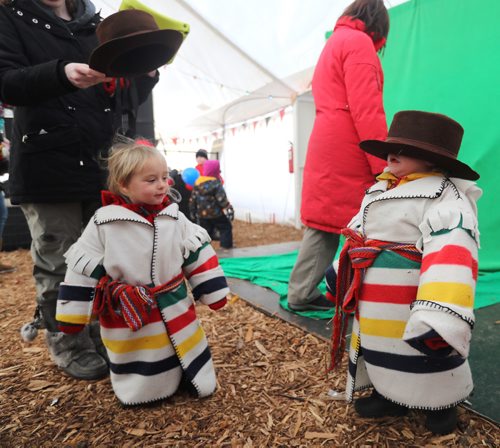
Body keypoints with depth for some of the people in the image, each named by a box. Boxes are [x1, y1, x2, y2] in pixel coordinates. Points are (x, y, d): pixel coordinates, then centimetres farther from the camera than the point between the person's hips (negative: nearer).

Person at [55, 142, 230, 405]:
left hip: (175, 311, 2)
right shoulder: (103, 224, -13)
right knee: (141, 390, 16)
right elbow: (82, 270, -7)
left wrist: (214, 291, 2)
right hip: (127, 318, -2)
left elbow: (197, 256, 1)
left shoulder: (175, 218, -5)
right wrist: (71, 317, -3)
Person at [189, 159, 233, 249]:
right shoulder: (216, 183, -14)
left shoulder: (197, 182, 5)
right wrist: (228, 207, -5)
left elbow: (193, 199, 9)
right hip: (215, 213, -6)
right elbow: (221, 199, -18)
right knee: (226, 228, 8)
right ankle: (226, 247, 5)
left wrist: (193, 211, 17)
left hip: (202, 214, 6)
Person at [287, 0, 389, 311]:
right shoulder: (358, 42, -3)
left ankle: (301, 294, 14)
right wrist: (384, 165, -15)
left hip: (326, 151, 9)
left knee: (324, 222, 9)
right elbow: (366, 110, -15)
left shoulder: (334, 43, 27)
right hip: (348, 154, -9)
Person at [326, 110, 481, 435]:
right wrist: (339, 271, 28)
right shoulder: (381, 190, 11)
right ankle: (392, 395, 44)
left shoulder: (446, 196, -17)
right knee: (384, 356, 22)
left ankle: (442, 401, 38)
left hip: (416, 319, -7)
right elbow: (359, 233, 21)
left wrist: (441, 320, -42)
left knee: (426, 369, 11)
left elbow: (451, 256, -31)